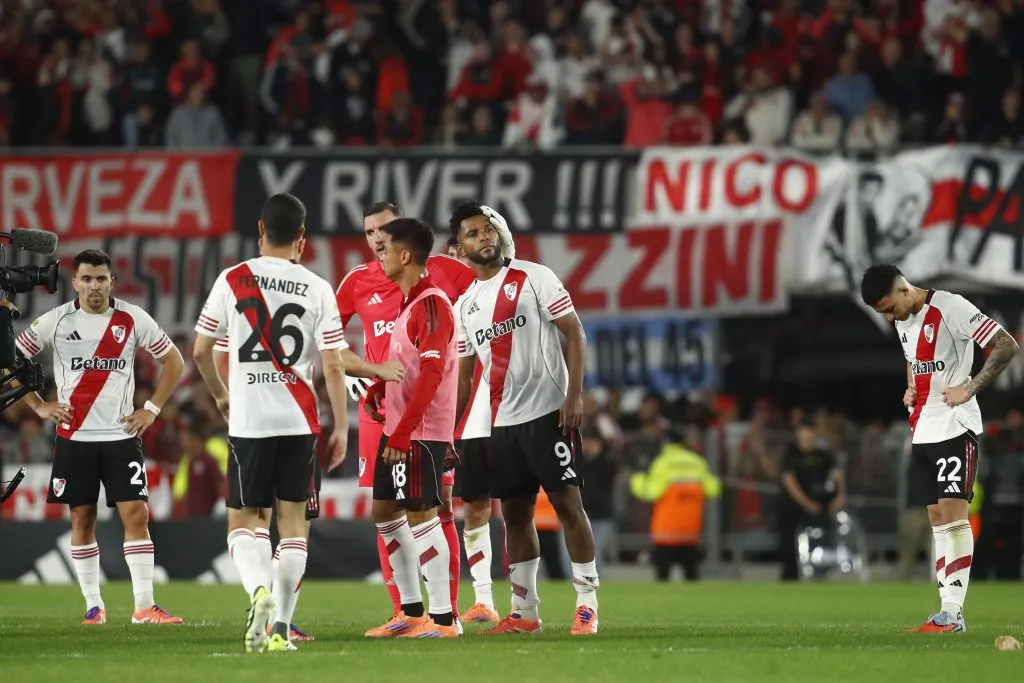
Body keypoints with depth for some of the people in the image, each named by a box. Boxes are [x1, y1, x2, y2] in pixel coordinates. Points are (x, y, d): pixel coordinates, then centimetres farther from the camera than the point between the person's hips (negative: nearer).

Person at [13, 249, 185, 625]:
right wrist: (38, 405, 0)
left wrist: (151, 409, 3)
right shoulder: (55, 321, -1)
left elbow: (173, 361, 11)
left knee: (136, 514, -8)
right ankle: (93, 605, 12)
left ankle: (144, 605, -8)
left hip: (121, 436, 0)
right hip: (74, 436, 0)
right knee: (82, 519, 3)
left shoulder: (133, 320, 0)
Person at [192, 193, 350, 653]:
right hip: (300, 420, 1)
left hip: (249, 421, -1)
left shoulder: (233, 280, 0)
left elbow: (200, 351, 4)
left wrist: (220, 395, 22)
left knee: (243, 521, 8)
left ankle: (259, 590, -22)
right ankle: (281, 627, 4)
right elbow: (333, 365, -3)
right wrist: (341, 427, 5)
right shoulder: (317, 290, 0)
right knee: (293, 520, 9)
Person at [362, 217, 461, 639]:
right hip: (397, 427, 10)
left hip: (422, 431, -10)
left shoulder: (432, 304, -16)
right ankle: (412, 611, 21)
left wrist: (403, 431, -26)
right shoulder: (408, 302, 14)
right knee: (385, 512, 14)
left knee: (421, 513, -9)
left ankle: (443, 618, -6)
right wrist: (378, 391, 8)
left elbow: (432, 374, -23)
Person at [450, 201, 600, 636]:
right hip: (502, 421, 6)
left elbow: (574, 333, -7)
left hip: (548, 411, -6)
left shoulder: (534, 278, -4)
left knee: (567, 503, -6)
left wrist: (574, 395, -15)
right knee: (514, 513, 7)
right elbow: (463, 372, 17)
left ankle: (588, 604, -4)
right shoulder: (466, 305, 13)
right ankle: (524, 612, 13)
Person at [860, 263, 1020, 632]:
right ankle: (947, 610, 7)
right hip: (922, 431, 9)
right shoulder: (903, 320, 11)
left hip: (955, 426, -9)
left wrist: (969, 389, -20)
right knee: (937, 518, 6)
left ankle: (953, 612, -18)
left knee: (952, 512, -14)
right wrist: (911, 389, 11)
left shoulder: (951, 308, -15)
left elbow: (1006, 346, -18)